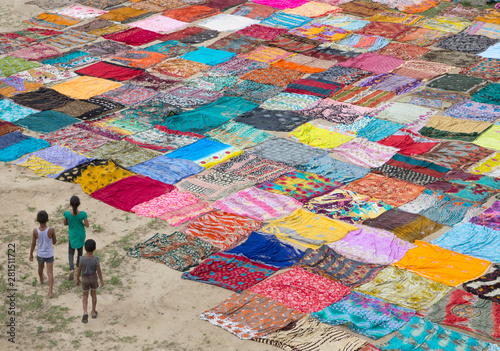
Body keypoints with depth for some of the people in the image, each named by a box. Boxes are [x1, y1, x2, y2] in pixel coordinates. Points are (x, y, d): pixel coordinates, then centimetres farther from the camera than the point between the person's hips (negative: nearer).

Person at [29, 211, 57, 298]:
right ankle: (50, 291, -5)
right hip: (49, 254, -2)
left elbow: (33, 243, -9)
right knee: (50, 272, 3)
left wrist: (31, 254, 5)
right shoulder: (51, 230, -24)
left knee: (40, 267, 29)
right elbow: (54, 241, -8)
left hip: (40, 254, 2)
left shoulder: (35, 231, -20)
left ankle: (41, 280, 57)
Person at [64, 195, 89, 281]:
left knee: (71, 252, 13)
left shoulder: (67, 214, -23)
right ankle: (78, 263, 49)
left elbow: (65, 223, -7)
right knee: (80, 249, 27)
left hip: (72, 235, -1)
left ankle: (71, 269, -6)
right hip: (81, 235, 1)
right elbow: (87, 225, -16)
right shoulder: (82, 214, -25)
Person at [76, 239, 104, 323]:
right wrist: (101, 281, 2)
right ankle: (93, 312, 35)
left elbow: (79, 270, -10)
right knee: (94, 295, 23)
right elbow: (99, 271, -13)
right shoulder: (96, 260, -24)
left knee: (85, 296, 17)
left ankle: (85, 312, -2)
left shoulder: (82, 259, -23)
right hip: (93, 278, 0)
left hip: (85, 279, 0)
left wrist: (77, 279, 7)